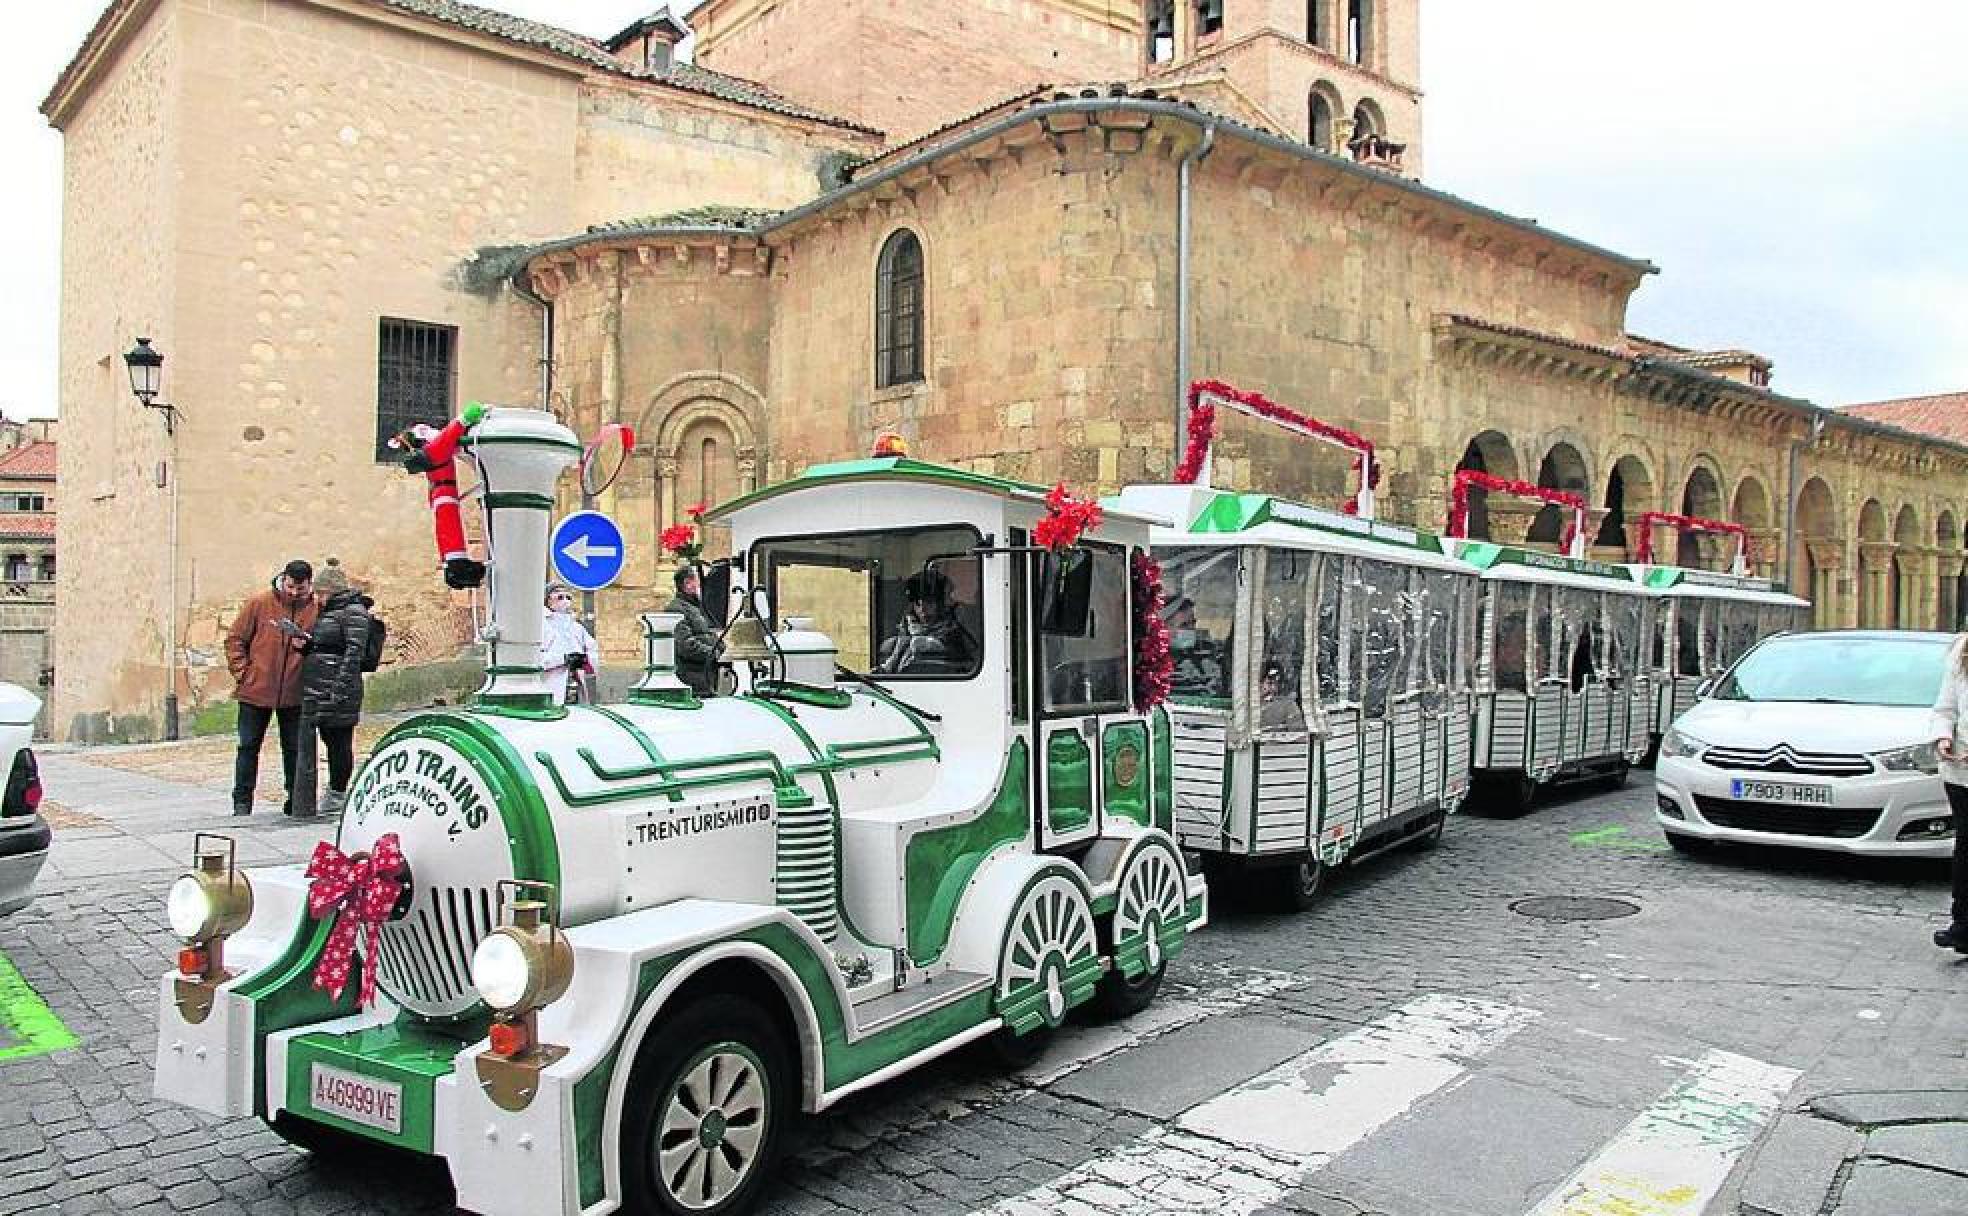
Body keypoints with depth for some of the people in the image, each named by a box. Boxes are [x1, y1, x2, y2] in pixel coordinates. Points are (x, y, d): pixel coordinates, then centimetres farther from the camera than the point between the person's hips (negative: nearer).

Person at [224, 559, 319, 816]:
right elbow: (235, 639, 3)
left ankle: (295, 801, 18)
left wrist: (308, 645, -15)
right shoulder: (260, 603, -3)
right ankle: (242, 800, 17)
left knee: (294, 748, 8)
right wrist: (242, 672, -5)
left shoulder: (316, 610, -1)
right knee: (249, 746, 8)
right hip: (256, 690, 0)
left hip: (295, 694, 1)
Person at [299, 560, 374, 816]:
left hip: (338, 688, -9)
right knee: (329, 738, 13)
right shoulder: (328, 611, 20)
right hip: (318, 688, 9)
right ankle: (335, 792, 21)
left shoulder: (354, 611, -8)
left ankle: (339, 794, 3)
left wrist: (341, 687, -22)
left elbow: (355, 651, -16)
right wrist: (305, 643, 4)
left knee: (340, 740, -3)